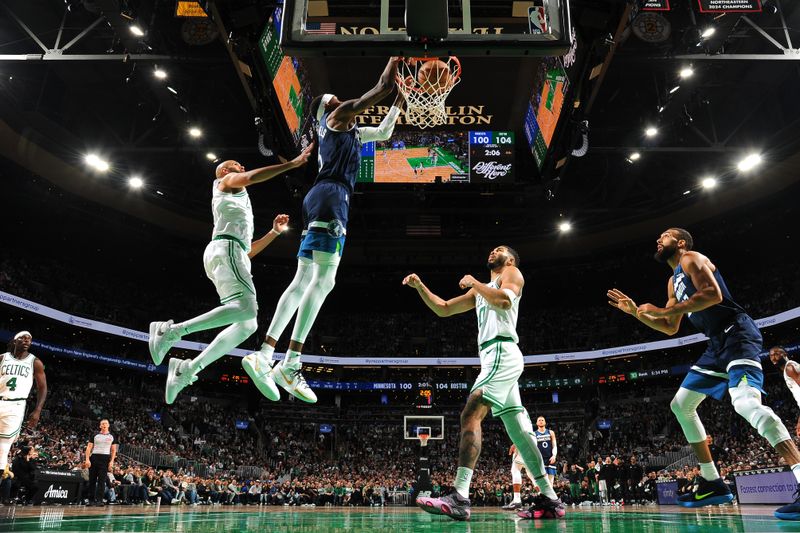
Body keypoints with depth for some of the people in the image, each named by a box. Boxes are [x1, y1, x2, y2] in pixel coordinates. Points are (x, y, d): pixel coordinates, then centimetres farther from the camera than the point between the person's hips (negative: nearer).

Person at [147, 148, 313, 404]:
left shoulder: (239, 206, 38)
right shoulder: (225, 181, 16)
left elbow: (248, 252, 35)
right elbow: (252, 177, -9)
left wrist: (275, 232, 30)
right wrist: (293, 163, -8)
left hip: (232, 252, 9)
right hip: (225, 248, -9)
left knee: (247, 324, -2)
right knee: (247, 310, -29)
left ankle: (187, 369, -5)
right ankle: (171, 331, -28)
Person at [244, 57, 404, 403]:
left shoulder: (349, 128, 33)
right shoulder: (337, 115, 9)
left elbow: (383, 133, 43)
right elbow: (382, 86, 6)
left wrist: (400, 102, 45)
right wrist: (396, 59, 21)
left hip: (319, 199, 10)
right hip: (331, 196, -10)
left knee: (302, 282, 4)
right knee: (324, 281, -18)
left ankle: (264, 354, 1)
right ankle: (290, 364, -24)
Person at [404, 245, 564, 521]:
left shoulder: (512, 273, 7)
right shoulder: (480, 290, 29)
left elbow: (505, 300, -15)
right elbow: (443, 309, 28)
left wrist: (473, 282, -2)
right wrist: (420, 286, 17)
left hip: (502, 353, -9)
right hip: (494, 357, 9)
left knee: (470, 415, -22)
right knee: (518, 430, 7)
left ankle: (459, 498, -29)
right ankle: (550, 500, 12)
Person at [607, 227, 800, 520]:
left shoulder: (691, 258, -4)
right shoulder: (673, 281, 24)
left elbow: (713, 294, -21)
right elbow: (670, 328, 27)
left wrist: (664, 309, -19)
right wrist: (635, 311, 20)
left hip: (737, 333, -10)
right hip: (718, 343, 10)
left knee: (746, 403, -32)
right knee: (680, 404, 12)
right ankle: (713, 483, 14)